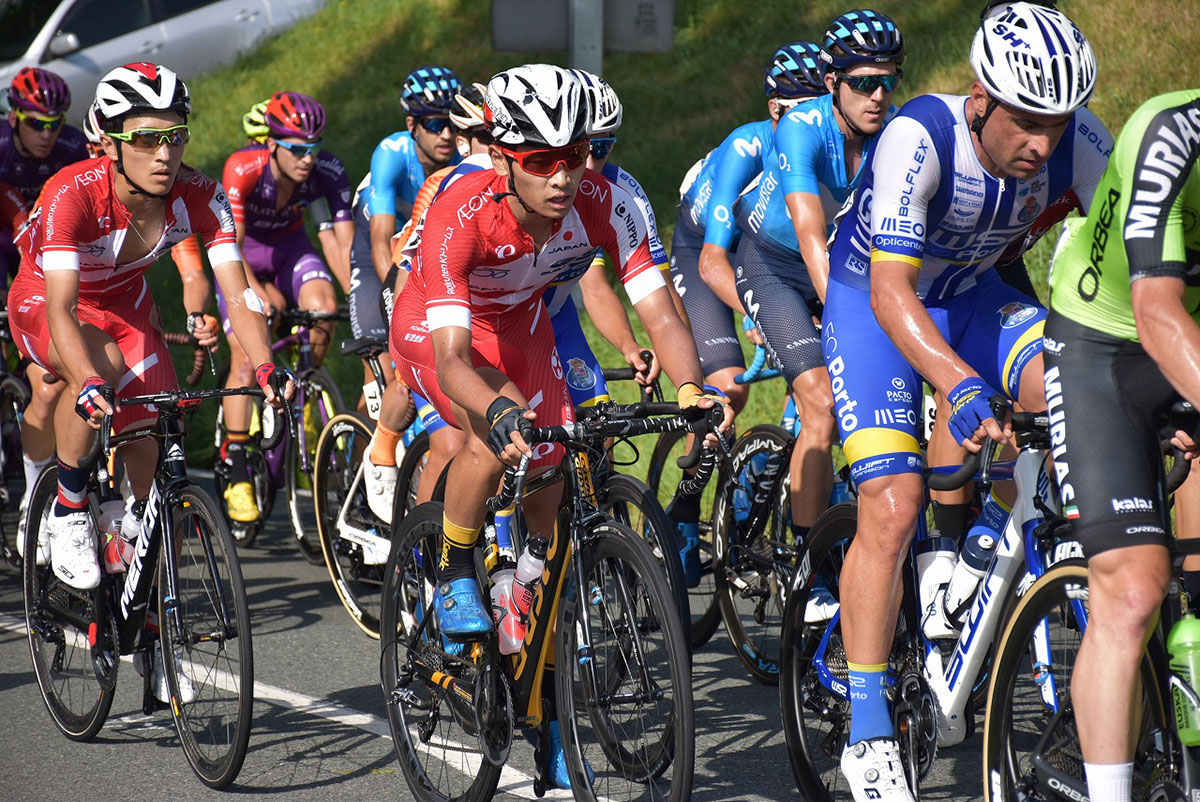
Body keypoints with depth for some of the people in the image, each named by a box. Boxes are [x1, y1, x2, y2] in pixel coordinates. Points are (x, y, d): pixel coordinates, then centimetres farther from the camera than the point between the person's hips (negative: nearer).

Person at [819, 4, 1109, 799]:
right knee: (892, 509, -15)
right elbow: (891, 291, -39)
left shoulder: (1079, 141, -22)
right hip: (876, 300, -4)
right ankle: (868, 734, -7)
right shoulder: (918, 139, -34)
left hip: (971, 295, 4)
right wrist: (961, 385, -53)